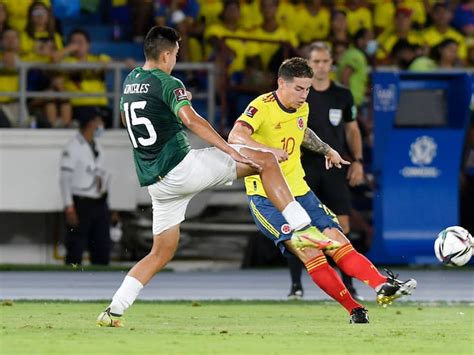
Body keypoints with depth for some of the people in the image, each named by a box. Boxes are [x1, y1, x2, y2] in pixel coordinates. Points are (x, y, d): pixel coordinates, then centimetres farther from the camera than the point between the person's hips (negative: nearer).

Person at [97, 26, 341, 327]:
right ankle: (302, 228, -13)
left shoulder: (130, 81, 14)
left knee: (161, 253, 17)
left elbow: (126, 119, 35)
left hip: (155, 183, 8)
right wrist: (230, 150, -30)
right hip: (181, 167, -8)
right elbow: (190, 119, -27)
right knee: (266, 161, -2)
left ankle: (113, 311, 8)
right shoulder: (169, 84, -9)